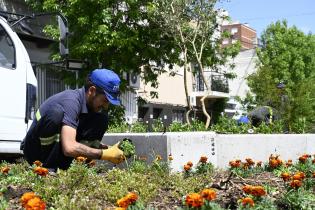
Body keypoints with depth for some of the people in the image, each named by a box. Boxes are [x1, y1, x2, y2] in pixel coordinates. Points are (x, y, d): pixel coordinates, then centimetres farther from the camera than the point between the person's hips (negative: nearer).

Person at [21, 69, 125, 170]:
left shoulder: (92, 104, -1)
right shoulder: (71, 101, -26)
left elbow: (92, 141, 8)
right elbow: (69, 148, -37)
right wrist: (104, 154, -31)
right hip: (35, 151, -8)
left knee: (101, 119, -5)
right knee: (56, 113, -33)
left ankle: (63, 167, -7)